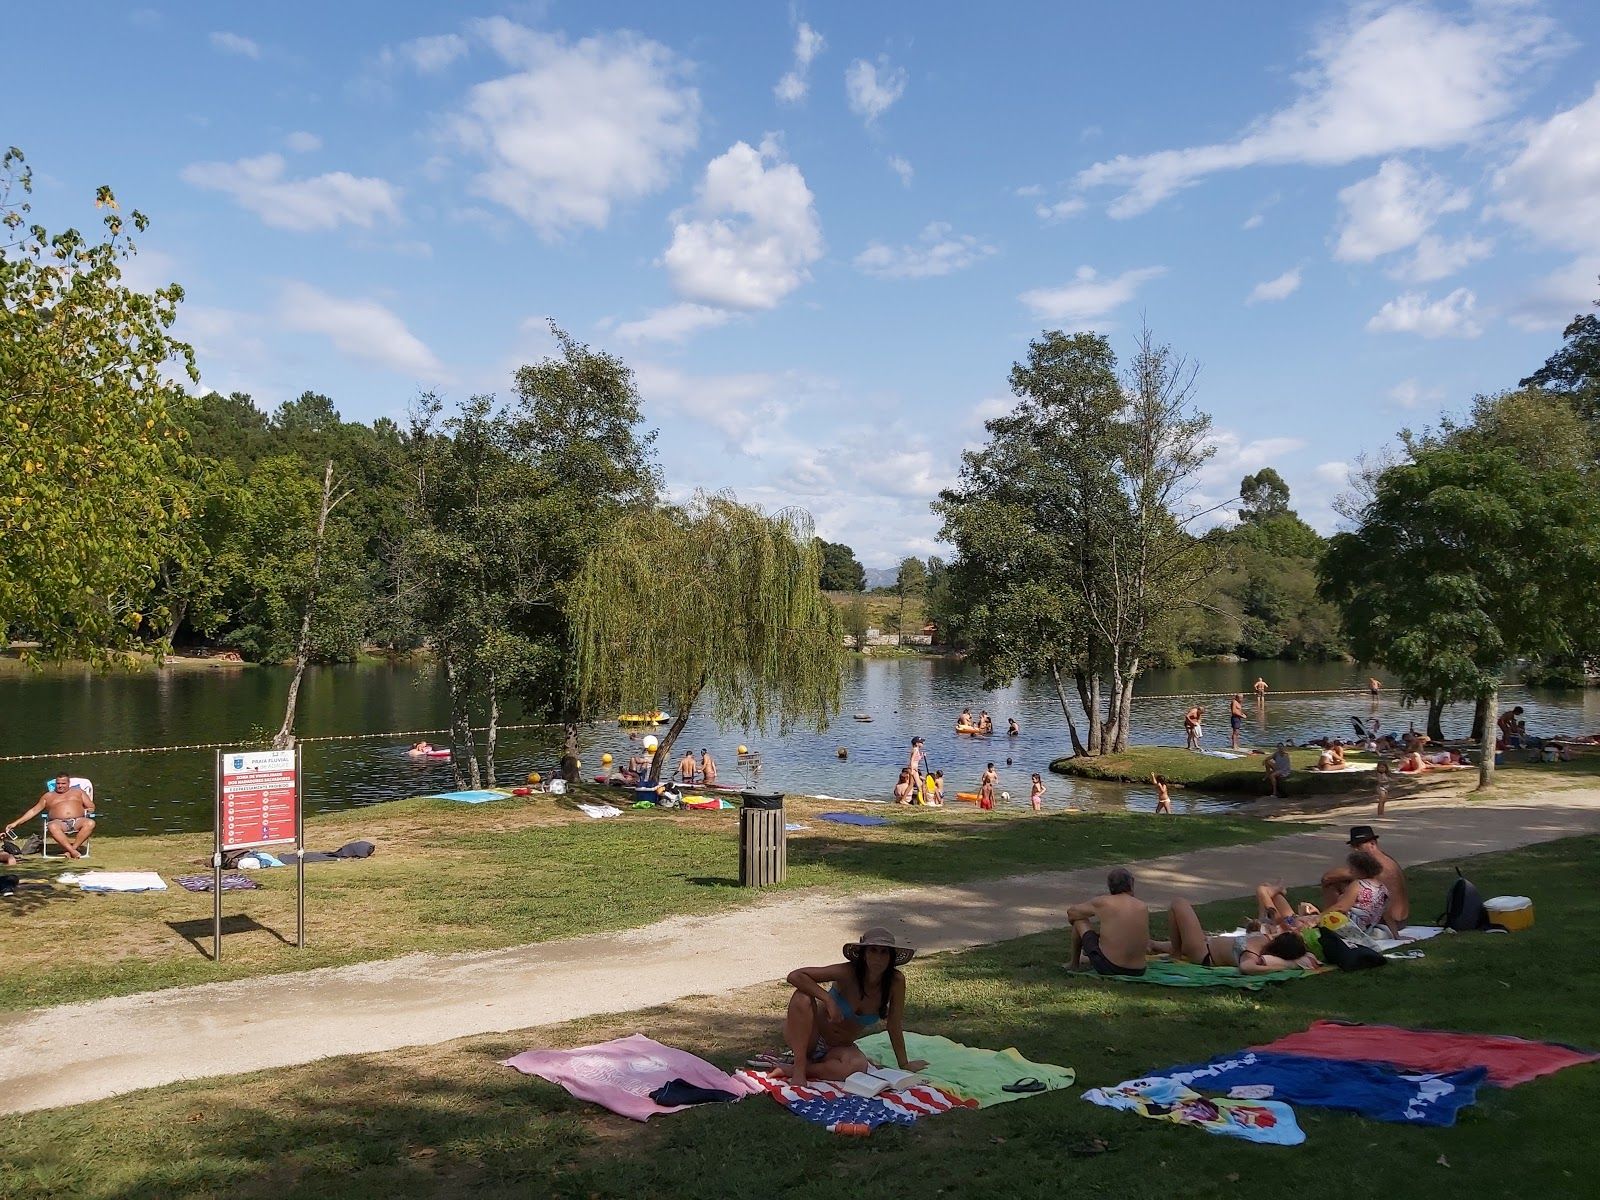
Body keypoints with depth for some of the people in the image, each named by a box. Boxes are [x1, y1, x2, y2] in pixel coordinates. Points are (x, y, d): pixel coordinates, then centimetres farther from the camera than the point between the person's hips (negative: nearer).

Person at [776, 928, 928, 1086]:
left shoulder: (896, 981, -16)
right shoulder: (847, 973, -23)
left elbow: (895, 1027, -4)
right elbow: (794, 976, -28)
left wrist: (904, 1065, 0)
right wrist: (828, 1000, -36)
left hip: (840, 1048, 3)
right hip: (809, 1039, -3)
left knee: (858, 1065, -33)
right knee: (803, 997, -33)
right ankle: (798, 1068, -22)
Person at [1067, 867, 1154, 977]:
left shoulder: (1103, 903, -6)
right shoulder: (1144, 907, 2)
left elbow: (1071, 911, 11)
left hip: (1107, 968, -4)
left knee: (1079, 919, 14)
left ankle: (1074, 964, 31)